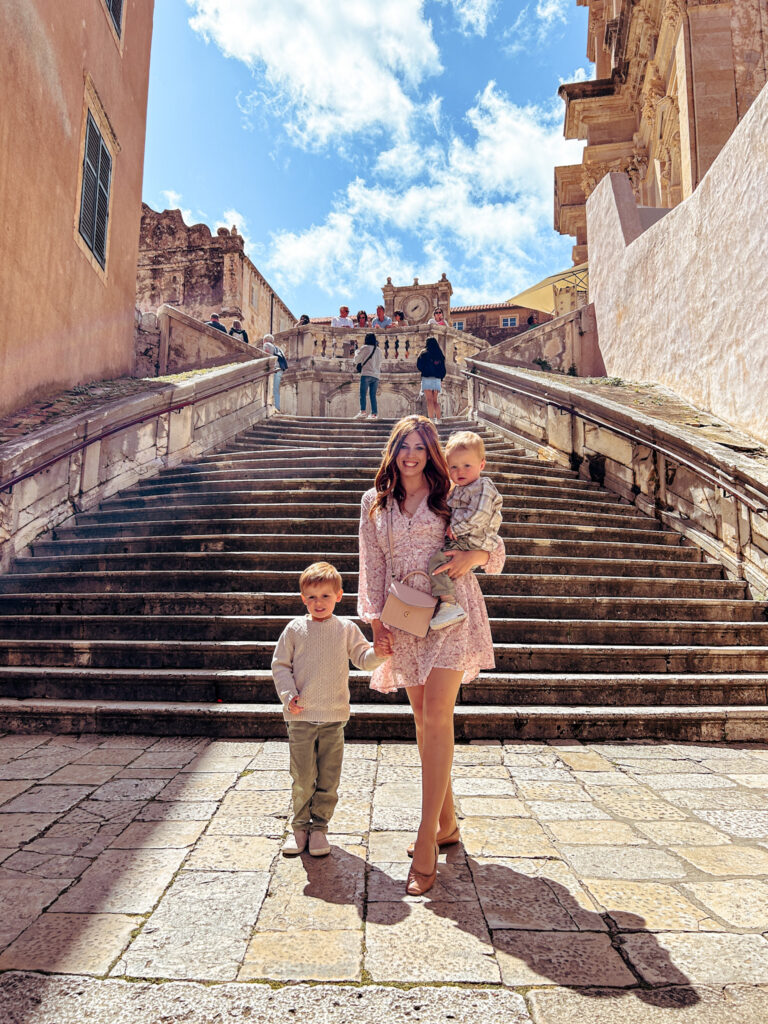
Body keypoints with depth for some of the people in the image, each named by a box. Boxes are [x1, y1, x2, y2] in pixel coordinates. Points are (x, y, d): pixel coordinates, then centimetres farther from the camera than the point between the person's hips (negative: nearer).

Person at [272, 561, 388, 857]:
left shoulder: (347, 628, 3)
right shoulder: (295, 629, 1)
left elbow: (363, 659, 6)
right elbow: (280, 665, 4)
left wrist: (379, 653, -15)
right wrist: (288, 695, -8)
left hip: (334, 717, 1)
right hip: (300, 716, -1)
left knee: (328, 778, 7)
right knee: (302, 778, 5)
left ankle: (319, 827, 25)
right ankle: (300, 826, 24)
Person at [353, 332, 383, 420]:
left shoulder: (365, 348, -1)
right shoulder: (379, 350, 15)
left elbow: (356, 360, 5)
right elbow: (381, 360, 27)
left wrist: (356, 352, 22)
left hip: (366, 374, -5)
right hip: (376, 376, 5)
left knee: (363, 394, -8)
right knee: (373, 395, 7)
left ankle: (362, 411, -23)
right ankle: (374, 413, 1)